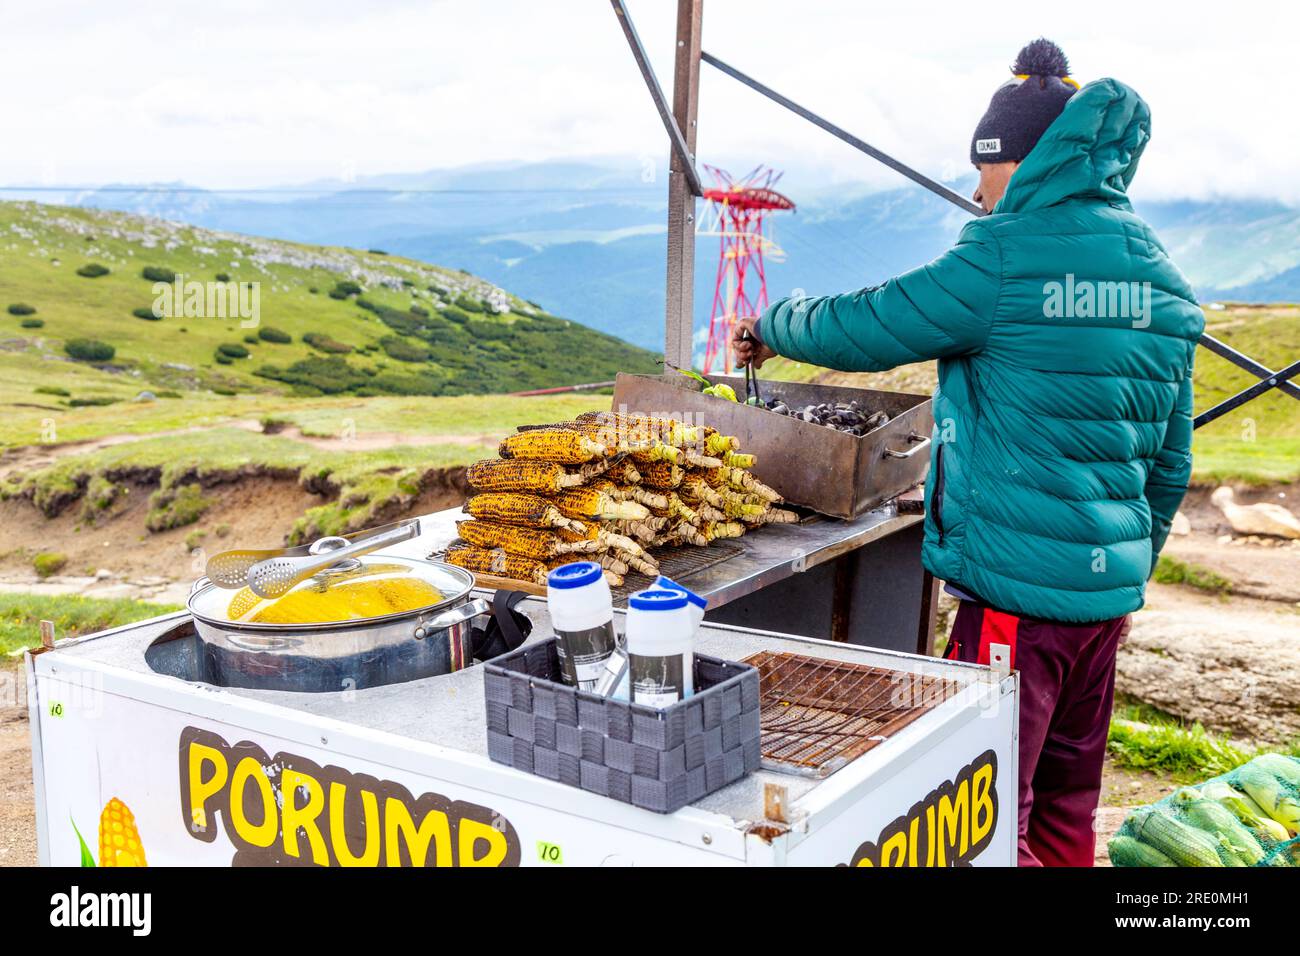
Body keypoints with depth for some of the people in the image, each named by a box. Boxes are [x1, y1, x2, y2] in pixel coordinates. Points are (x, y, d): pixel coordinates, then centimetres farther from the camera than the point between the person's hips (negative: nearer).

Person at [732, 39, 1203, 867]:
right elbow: (1170, 464, 16)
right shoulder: (1162, 281, 11)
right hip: (1108, 592, 8)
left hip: (1019, 591, -8)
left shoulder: (1010, 259, -14)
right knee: (1067, 809, 20)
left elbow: (862, 329, -6)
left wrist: (773, 328, 14)